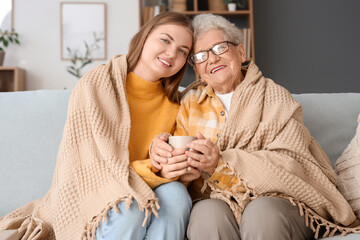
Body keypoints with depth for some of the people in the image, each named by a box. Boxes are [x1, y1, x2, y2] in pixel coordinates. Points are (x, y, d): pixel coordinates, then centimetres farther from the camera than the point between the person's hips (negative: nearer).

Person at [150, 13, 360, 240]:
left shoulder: (275, 96, 5)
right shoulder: (190, 102, 16)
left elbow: (291, 163, -8)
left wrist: (222, 162, -20)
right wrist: (160, 147, -13)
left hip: (274, 199, -1)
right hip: (215, 200, 2)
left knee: (263, 212, -34)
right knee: (209, 214, -32)